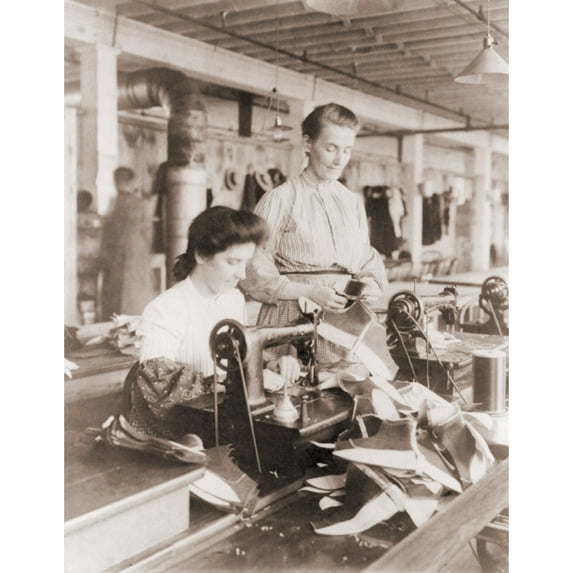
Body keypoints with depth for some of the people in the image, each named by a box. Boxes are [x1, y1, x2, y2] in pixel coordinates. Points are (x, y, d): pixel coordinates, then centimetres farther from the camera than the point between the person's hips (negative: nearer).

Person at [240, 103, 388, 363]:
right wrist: (310, 292, -16)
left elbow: (368, 262, 21)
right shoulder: (279, 200, -2)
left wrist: (371, 285, -1)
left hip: (347, 326, 5)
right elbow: (254, 273, -8)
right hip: (295, 320, -4)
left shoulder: (353, 202, 16)